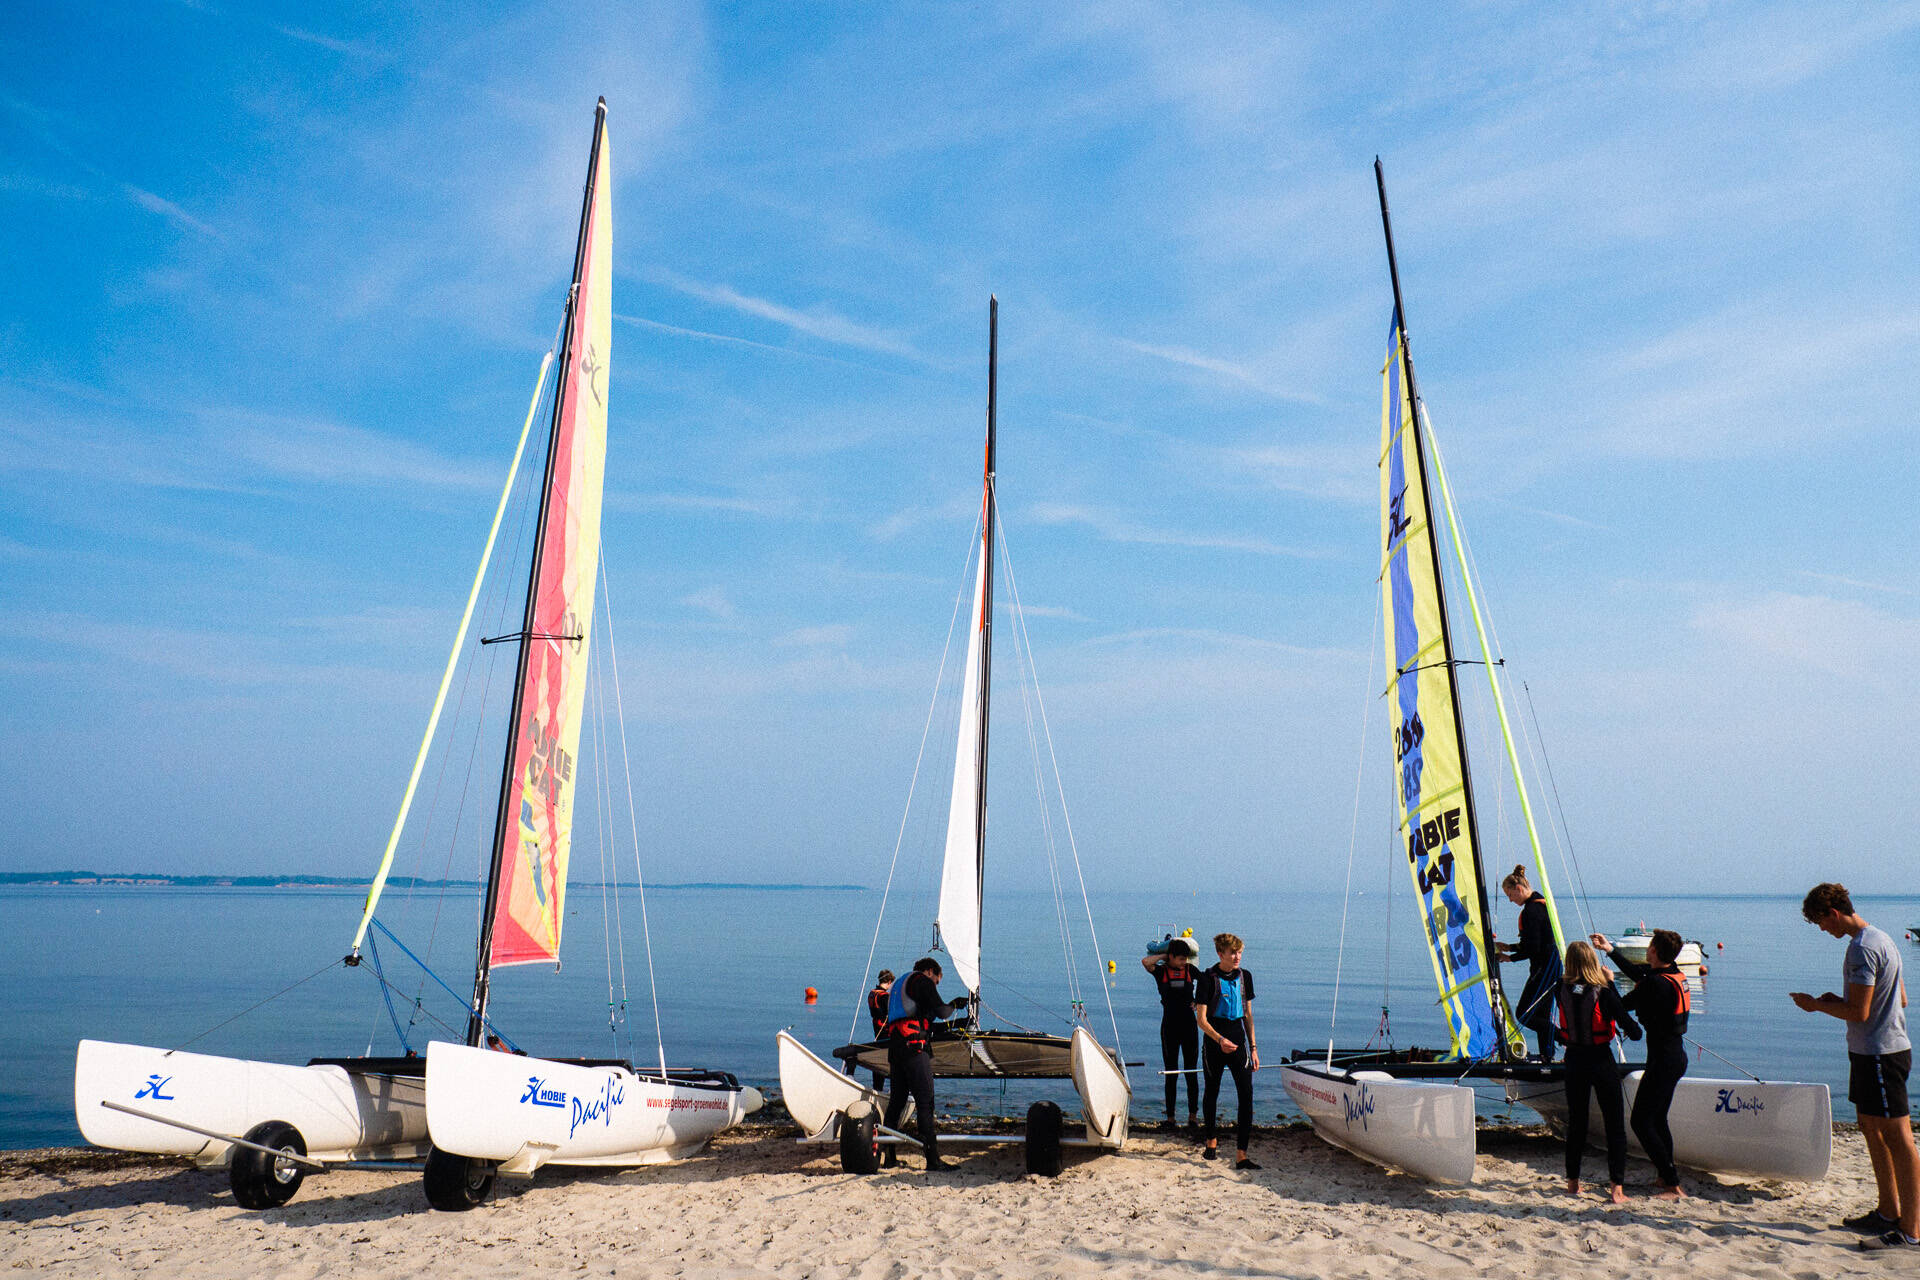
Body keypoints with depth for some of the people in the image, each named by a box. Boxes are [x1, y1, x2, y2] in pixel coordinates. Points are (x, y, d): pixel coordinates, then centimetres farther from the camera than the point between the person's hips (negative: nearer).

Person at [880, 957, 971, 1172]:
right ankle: (933, 1159, -12)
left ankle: (888, 1156, 13)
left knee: (896, 1100, 12)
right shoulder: (923, 981, 2)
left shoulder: (899, 983, 29)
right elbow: (941, 1012, -5)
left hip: (895, 1045, 9)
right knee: (925, 1101, -9)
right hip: (914, 1045, -9)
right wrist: (954, 1005, 14)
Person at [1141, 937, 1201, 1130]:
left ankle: (1193, 1115, 8)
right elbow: (1146, 961, -21)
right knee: (1171, 1074, 3)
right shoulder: (1161, 971, -2)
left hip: (1189, 1026, 1)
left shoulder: (1190, 970, 5)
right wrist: (1164, 956, -7)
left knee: (1191, 1072, 1)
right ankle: (1170, 1117, 9)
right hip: (1169, 1027, -1)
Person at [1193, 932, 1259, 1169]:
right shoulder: (1208, 978, -9)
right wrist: (1220, 1039, -27)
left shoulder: (1245, 976, 5)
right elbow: (1201, 1019, -11)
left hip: (1238, 1039, 3)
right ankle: (1212, 1141, 36)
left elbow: (1248, 1014, 14)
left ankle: (1242, 1156, -8)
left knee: (1246, 1094, -9)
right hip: (1214, 1041, -3)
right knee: (1212, 1092, 13)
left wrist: (1253, 1047, 12)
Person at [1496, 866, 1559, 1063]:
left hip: (1545, 969, -10)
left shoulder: (1530, 911, -20)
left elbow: (1532, 949, -21)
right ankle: (1547, 1057, 15)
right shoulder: (1540, 903, 12)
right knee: (1542, 1015, 13)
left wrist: (1510, 957, -6)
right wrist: (1510, 947, 17)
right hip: (1552, 965, 10)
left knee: (1523, 1015, -6)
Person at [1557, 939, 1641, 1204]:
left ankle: (1573, 1182, 22)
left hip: (1573, 1059, 3)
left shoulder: (1563, 989, -7)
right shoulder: (1603, 993, -17)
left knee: (1576, 1122, 15)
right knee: (1615, 1123, 6)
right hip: (1601, 1060, -3)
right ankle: (1617, 1188, 3)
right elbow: (1632, 1029, -16)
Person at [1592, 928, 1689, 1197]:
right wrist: (1610, 950, 32)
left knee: (1641, 1122, -4)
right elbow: (1639, 974, 24)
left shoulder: (1657, 984, -22)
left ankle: (1672, 1185, -5)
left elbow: (1622, 1005, -13)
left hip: (1663, 1060, -10)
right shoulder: (1675, 975, 6)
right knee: (1658, 1120, 19)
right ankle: (1667, 1180, 24)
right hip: (1677, 1056, 10)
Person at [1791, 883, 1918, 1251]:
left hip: (1880, 1053, -11)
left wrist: (1817, 1005, -5)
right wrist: (1836, 1001, 12)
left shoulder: (1862, 948, -19)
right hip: (1870, 1051, 11)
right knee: (1871, 1128, 17)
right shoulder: (1880, 938, 13)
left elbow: (1858, 1013, -21)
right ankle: (1888, 1212, 27)